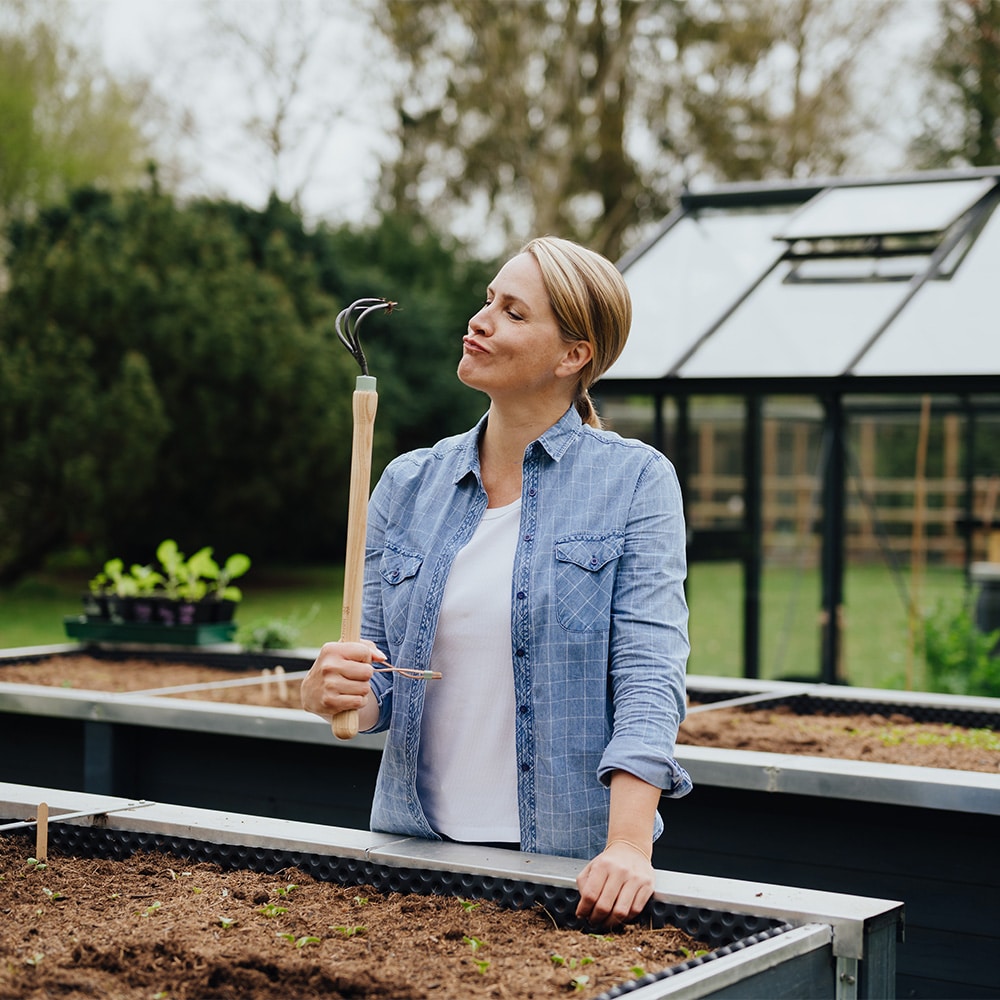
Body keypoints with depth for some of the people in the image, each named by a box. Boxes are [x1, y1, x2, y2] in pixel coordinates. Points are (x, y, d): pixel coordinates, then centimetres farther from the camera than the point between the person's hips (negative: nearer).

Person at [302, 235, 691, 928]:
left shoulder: (635, 482, -5)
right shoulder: (409, 484, 6)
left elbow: (649, 675, -13)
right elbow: (380, 682, 9)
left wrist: (629, 845, -25)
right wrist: (328, 691, -14)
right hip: (416, 844, 3)